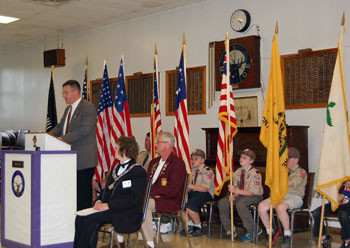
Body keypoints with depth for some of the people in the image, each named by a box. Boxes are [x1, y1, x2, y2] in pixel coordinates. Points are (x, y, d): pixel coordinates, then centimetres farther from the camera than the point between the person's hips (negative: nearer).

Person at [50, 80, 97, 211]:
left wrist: (62, 138, -24)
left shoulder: (88, 108, -11)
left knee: (83, 194, -4)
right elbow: (60, 127, 18)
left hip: (84, 160, -9)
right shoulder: (68, 109, 19)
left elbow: (84, 130, -22)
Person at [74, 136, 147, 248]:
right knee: (80, 217, -15)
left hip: (126, 213, -8)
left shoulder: (138, 172, -8)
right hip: (107, 208, 8)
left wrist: (109, 205, -21)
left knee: (90, 219, -24)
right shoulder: (116, 168, 21)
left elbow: (134, 198, -17)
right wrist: (99, 200, 1)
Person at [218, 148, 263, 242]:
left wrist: (236, 191, -27)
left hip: (255, 197, -7)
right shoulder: (238, 172, 5)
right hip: (241, 195, 7)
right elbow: (236, 187, 9)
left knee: (240, 204, -36)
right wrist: (233, 196, -14)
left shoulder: (255, 173, -17)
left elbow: (252, 192, -21)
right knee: (222, 202, -10)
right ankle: (229, 230, 4)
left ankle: (250, 232, -20)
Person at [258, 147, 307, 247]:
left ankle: (287, 235, -19)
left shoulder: (301, 172, 8)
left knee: (280, 207, -38)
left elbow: (291, 183, -11)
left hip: (294, 197, -6)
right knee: (261, 206, -20)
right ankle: (270, 232, -5)